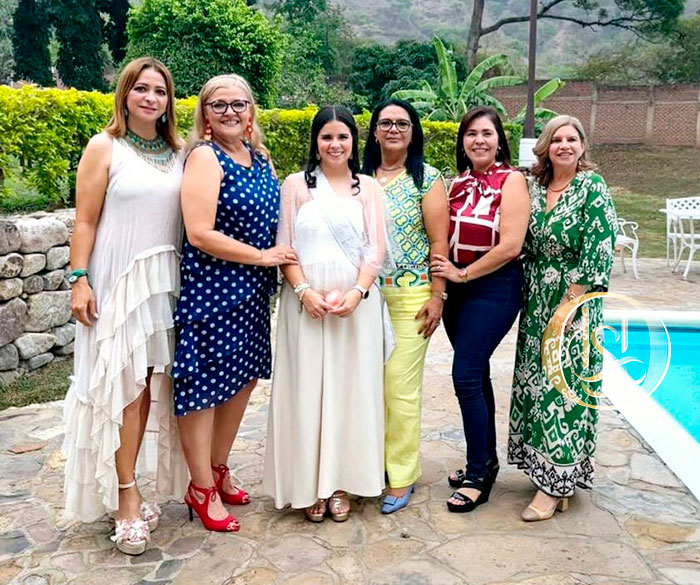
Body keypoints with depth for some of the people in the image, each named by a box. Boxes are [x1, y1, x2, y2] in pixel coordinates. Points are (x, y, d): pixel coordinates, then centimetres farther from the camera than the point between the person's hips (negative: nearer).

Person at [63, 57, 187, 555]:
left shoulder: (178, 154, 10)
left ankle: (127, 490, 19)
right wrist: (79, 281, -10)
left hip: (164, 282, 4)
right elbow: (86, 222, -4)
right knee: (123, 384, -3)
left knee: (150, 383, 6)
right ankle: (126, 497, 6)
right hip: (117, 283, -4)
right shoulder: (105, 148, -1)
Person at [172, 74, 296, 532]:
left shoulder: (261, 158, 10)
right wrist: (262, 256, -13)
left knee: (243, 379, 14)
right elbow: (200, 234, -20)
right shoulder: (206, 157, -12)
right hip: (211, 289, -7)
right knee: (204, 385, 2)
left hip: (253, 292, 8)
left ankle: (219, 469, 33)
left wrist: (280, 258, 6)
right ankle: (201, 489, 19)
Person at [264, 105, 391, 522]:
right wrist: (304, 290, -13)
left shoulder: (369, 188, 10)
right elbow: (283, 246, 1)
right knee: (306, 387, 2)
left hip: (357, 300, 1)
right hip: (305, 300, -1)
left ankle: (340, 483, 17)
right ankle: (309, 485, 14)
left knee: (349, 387, 5)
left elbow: (375, 248, 3)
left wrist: (357, 292, -13)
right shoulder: (296, 185, 7)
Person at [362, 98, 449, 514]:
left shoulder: (427, 179, 1)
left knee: (400, 387, -4)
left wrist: (437, 296, -8)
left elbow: (439, 242, -2)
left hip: (409, 297, -4)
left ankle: (401, 477, 10)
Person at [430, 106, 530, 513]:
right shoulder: (459, 183, 11)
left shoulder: (511, 180, -8)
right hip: (458, 286, 7)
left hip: (495, 286, -7)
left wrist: (463, 274, -12)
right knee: (476, 374, 14)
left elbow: (510, 246, -17)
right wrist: (444, 271, -2)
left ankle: (478, 477, 3)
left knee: (466, 376, -11)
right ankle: (487, 460, 29)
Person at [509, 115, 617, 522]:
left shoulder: (592, 187, -7)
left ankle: (556, 484, 6)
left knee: (564, 386, -4)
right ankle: (545, 469, 24)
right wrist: (529, 301, 6)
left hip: (575, 304, -6)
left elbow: (598, 252, -14)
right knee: (534, 383, 9)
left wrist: (568, 305, -17)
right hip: (536, 303, 6)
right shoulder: (535, 188, 10)